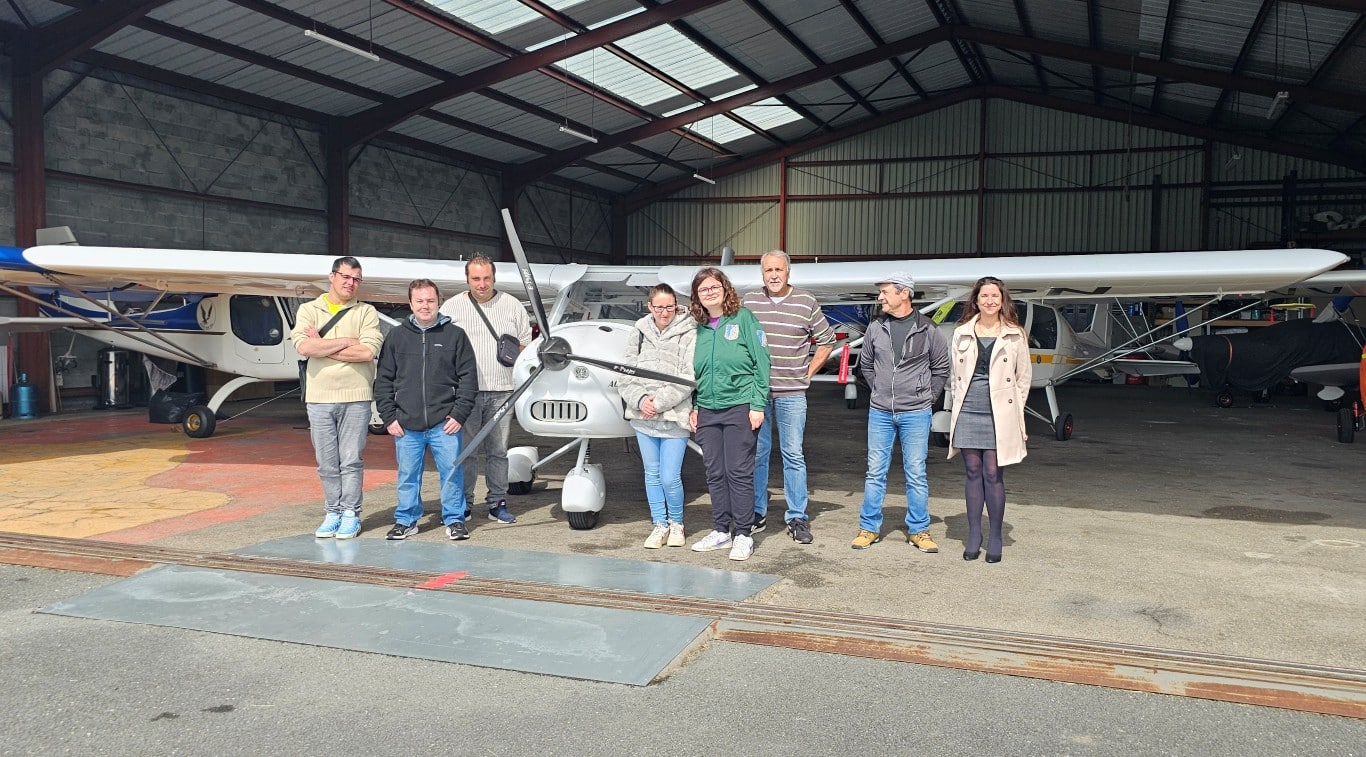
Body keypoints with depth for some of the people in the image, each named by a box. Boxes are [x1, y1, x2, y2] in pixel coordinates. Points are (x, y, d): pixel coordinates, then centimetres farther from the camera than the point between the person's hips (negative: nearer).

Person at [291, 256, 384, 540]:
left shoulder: (366, 312, 4)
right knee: (327, 463, 7)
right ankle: (333, 513, 18)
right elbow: (303, 347, -10)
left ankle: (350, 514, 11)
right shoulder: (308, 309, 8)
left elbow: (368, 352, -12)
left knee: (352, 460, 2)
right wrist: (347, 341, -11)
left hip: (355, 397, -1)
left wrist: (321, 346, -8)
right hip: (319, 398, 2)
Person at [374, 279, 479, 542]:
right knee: (407, 475, 9)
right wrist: (389, 417, 2)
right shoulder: (396, 336, 8)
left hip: (444, 424, -1)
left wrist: (459, 414, -5)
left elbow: (468, 378, 2)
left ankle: (454, 520, 15)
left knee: (452, 472, 1)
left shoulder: (455, 335, 4)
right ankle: (406, 520, 23)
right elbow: (383, 380, 9)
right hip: (406, 425, 2)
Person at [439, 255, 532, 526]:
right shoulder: (451, 307, 5)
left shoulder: (512, 305, 9)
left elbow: (527, 343, 17)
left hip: (501, 391, 2)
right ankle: (463, 503, 10)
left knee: (499, 450, 6)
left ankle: (497, 503, 14)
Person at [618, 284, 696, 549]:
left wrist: (659, 401, -16)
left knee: (670, 478, -4)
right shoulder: (639, 334, 8)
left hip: (674, 418, -4)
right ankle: (659, 525, 25)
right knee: (652, 475, 12)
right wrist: (641, 400, -12)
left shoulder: (688, 335, -5)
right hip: (643, 418, 4)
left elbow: (688, 378, -12)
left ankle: (676, 523, 20)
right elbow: (625, 376, 5)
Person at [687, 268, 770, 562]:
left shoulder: (743, 318, -2)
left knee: (739, 472, -2)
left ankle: (743, 535, 6)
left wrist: (758, 405, -11)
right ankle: (721, 530, 20)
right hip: (707, 411, 5)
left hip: (739, 408, -5)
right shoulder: (699, 328, 13)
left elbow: (761, 361, -6)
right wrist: (694, 407, 11)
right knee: (714, 474, 9)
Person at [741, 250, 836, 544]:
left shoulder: (806, 303, 2)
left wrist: (808, 372, 6)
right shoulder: (749, 302, 5)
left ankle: (797, 517, 7)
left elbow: (827, 340, 11)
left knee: (793, 455, 0)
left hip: (791, 393, -1)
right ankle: (757, 512, 18)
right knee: (756, 453, 6)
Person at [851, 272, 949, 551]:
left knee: (916, 473, 3)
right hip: (880, 412, 2)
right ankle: (869, 528, 15)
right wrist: (880, 391, 11)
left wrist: (925, 398, 4)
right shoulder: (875, 328, 3)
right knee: (875, 472, 6)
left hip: (915, 413, -2)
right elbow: (866, 364, 17)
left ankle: (918, 530, 14)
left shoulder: (927, 330, -4)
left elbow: (941, 369, 7)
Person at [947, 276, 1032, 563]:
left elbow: (1024, 376, 8)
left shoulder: (1015, 336, 3)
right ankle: (974, 534, 15)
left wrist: (1014, 410, 4)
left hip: (999, 415, -2)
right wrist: (959, 405, 8)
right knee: (973, 472, 7)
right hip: (968, 412, 2)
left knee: (993, 474, -3)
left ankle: (995, 537, 8)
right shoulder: (961, 333, 8)